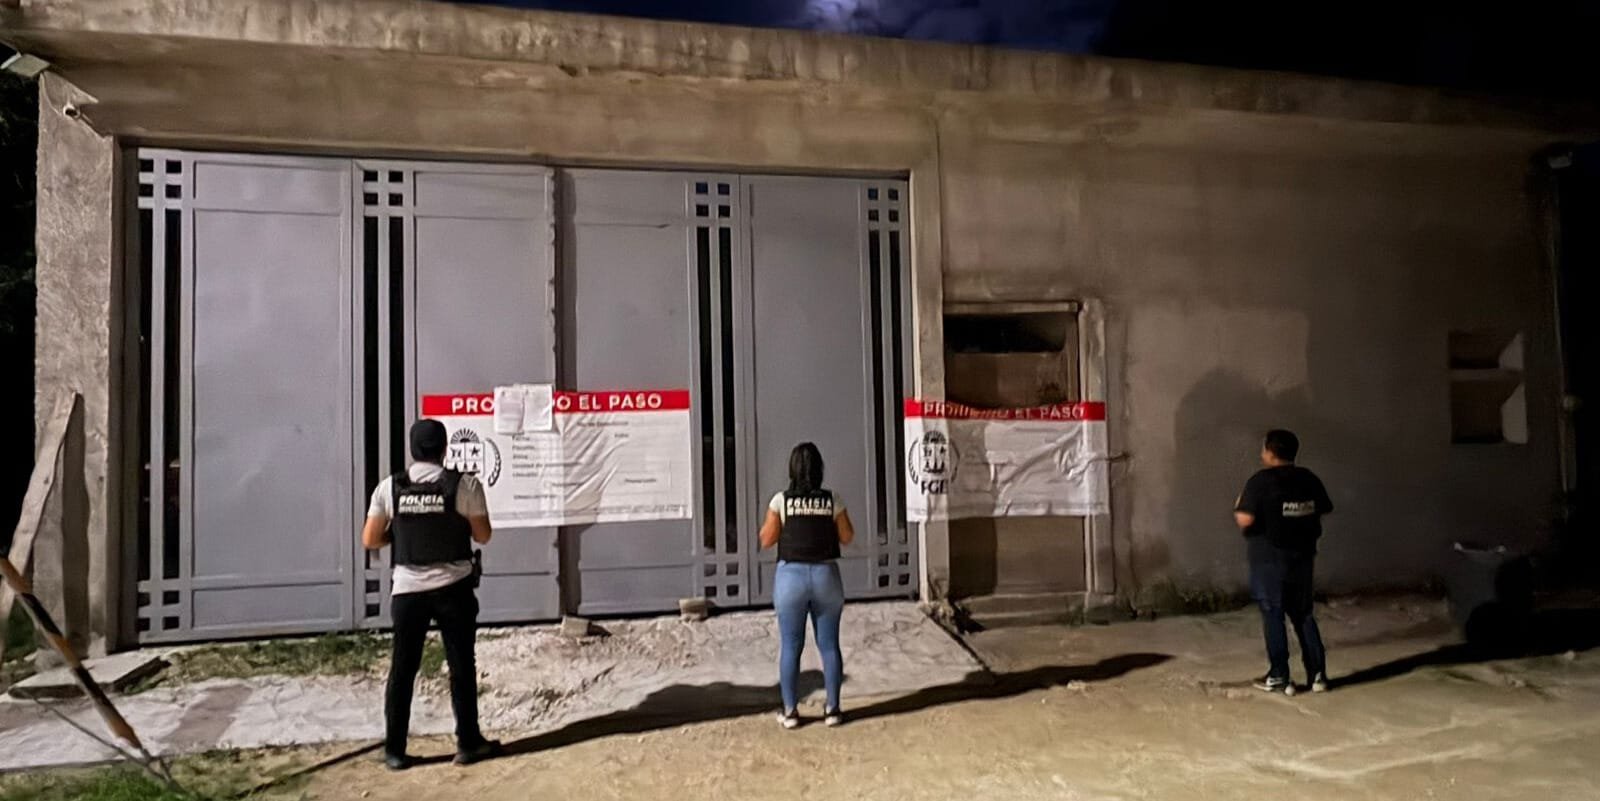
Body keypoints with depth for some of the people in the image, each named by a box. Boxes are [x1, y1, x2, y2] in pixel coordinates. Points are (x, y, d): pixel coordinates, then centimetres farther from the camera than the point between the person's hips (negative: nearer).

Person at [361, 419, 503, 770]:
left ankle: (394, 750, 17)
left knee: (402, 668, 12)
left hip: (408, 590, 2)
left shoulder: (390, 487, -2)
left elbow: (370, 540, 2)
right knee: (461, 665, 10)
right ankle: (468, 743, 17)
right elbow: (482, 535, -2)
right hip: (453, 588, -2)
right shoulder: (464, 485, -9)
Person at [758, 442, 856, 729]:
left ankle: (790, 711, 14)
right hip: (826, 575, 1)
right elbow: (847, 537, 4)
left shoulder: (781, 500, -7)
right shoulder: (832, 500, -3)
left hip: (791, 576, -1)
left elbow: (766, 539, -3)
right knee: (829, 645, 11)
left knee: (790, 646, 9)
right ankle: (832, 708, 16)